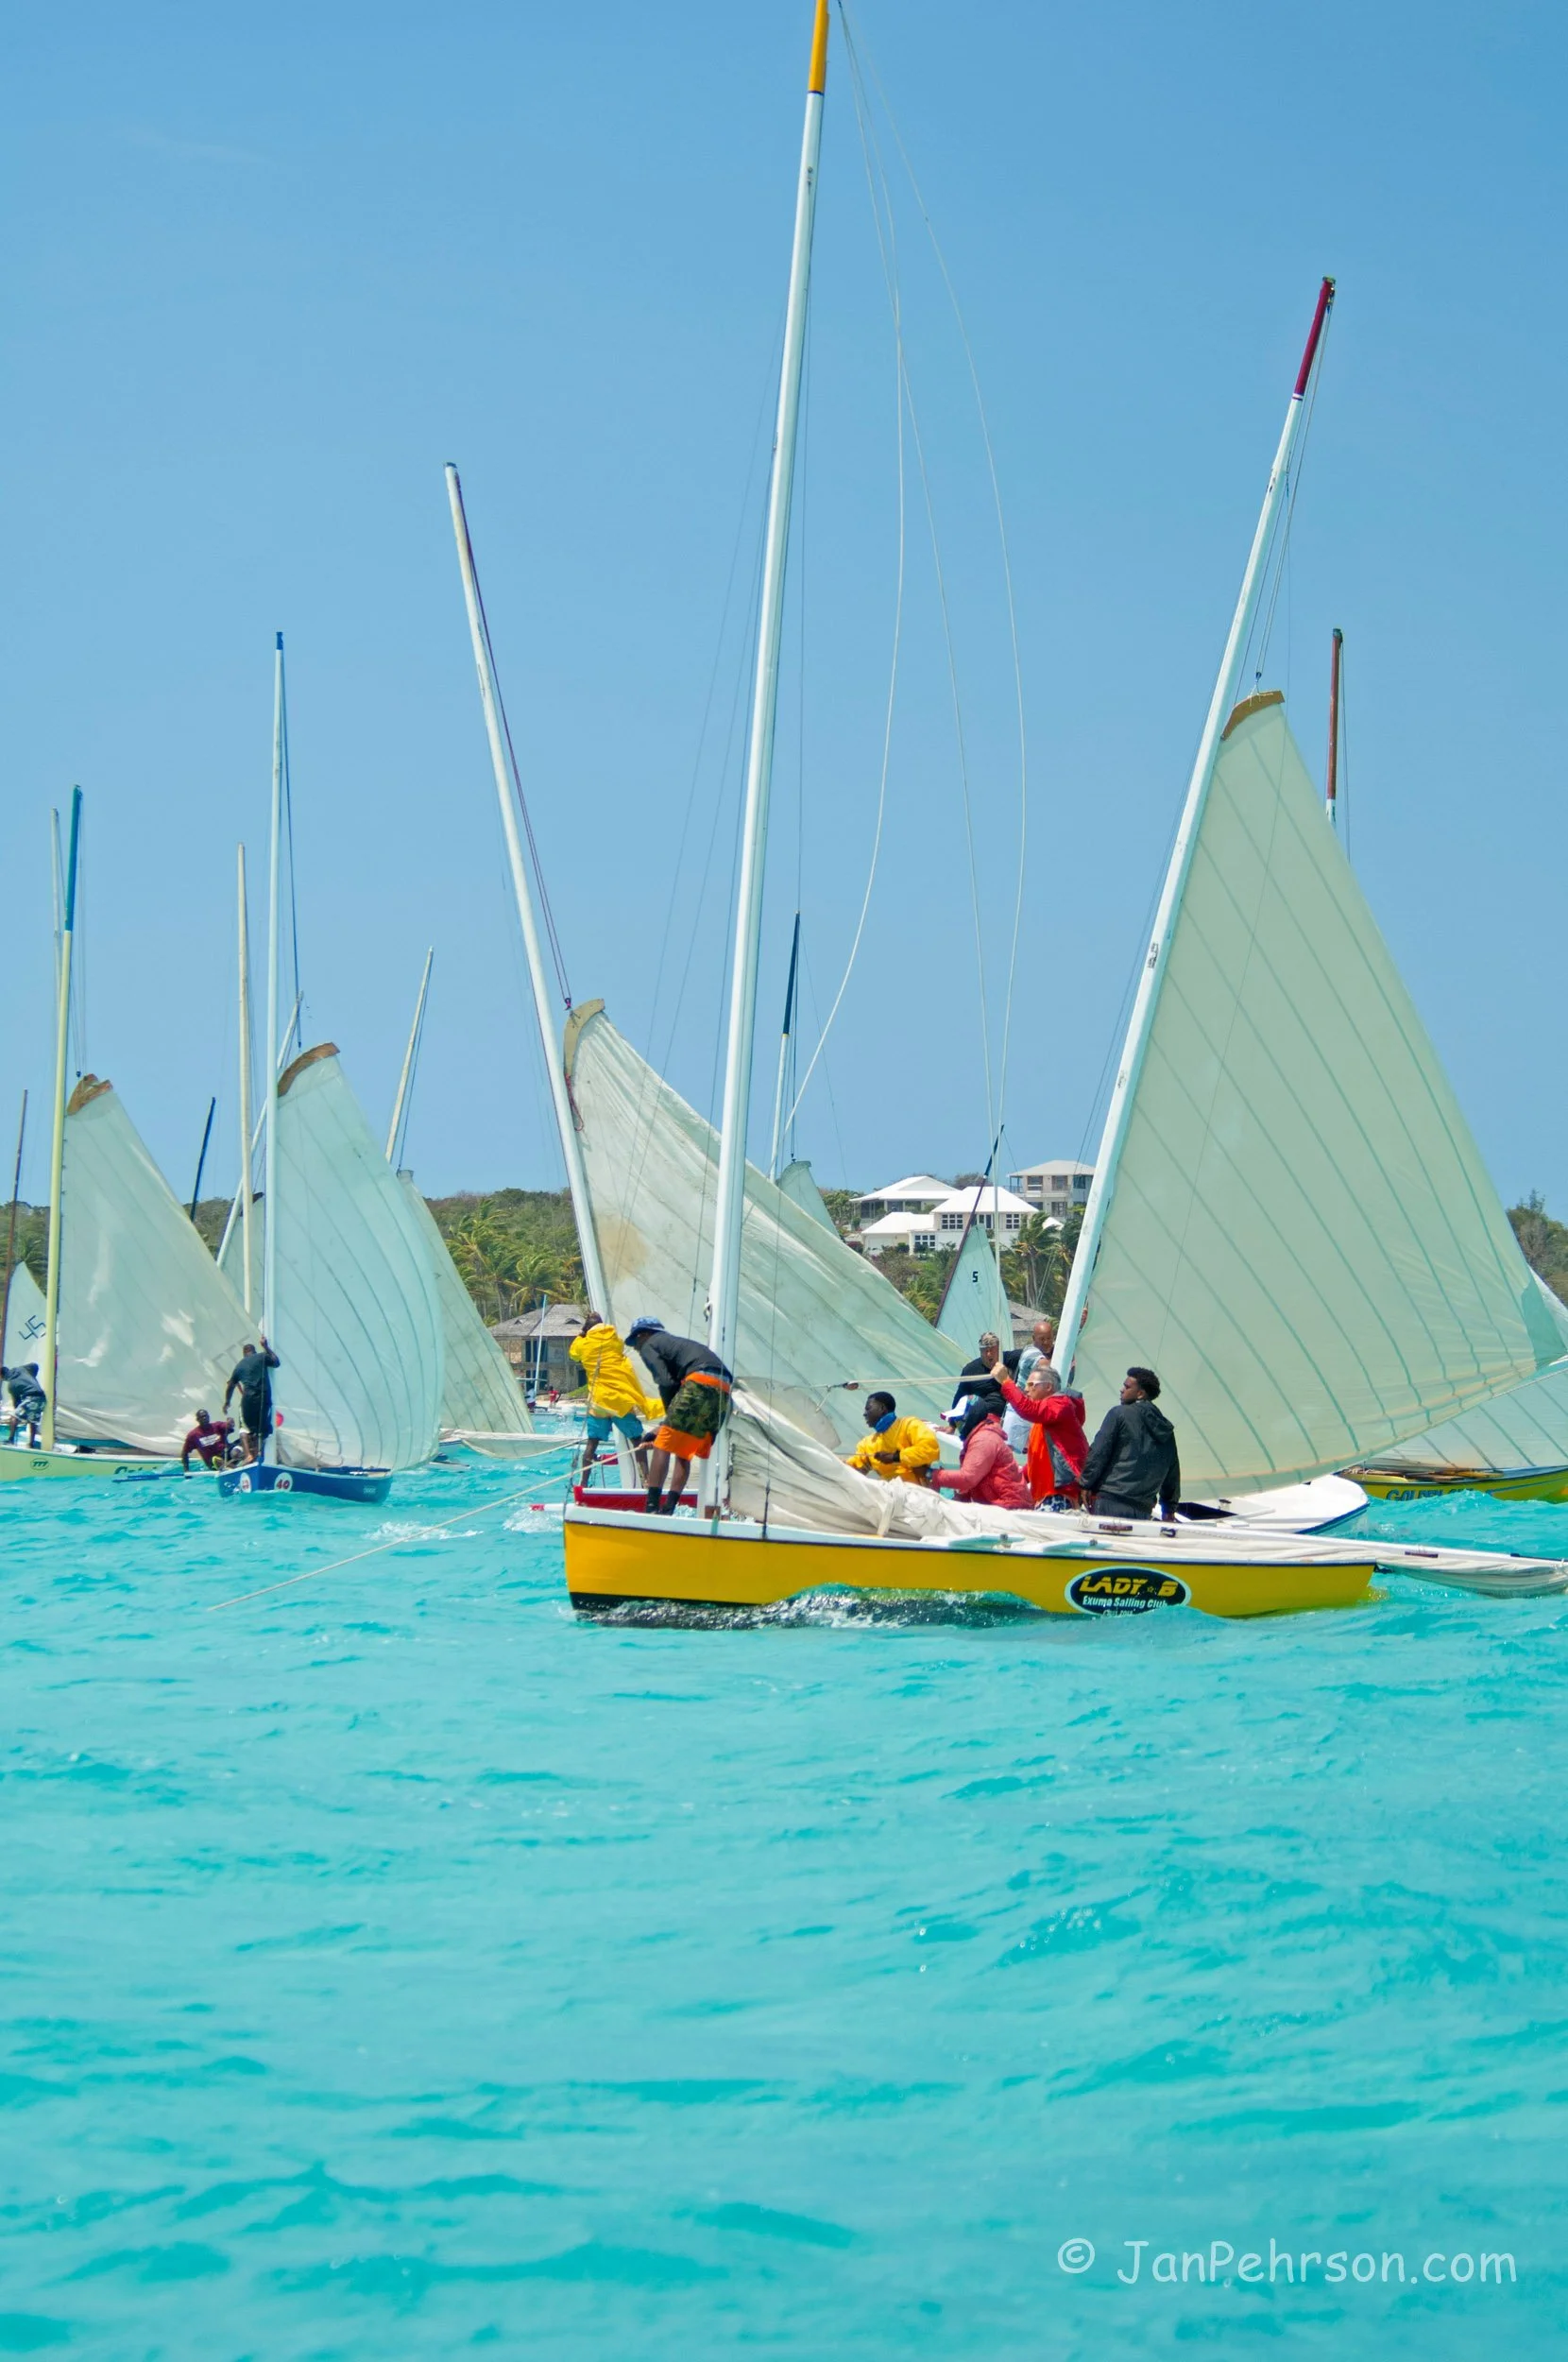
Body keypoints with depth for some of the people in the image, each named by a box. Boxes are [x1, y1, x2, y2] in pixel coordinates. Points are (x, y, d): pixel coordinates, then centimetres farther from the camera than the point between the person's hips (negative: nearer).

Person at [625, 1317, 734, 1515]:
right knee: (684, 1452, 17)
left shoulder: (649, 1346, 12)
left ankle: (652, 1507, -13)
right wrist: (667, 1425, 30)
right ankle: (668, 1510, 12)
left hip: (700, 1382, -8)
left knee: (662, 1446, -4)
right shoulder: (675, 1342, 37)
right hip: (724, 1389, 8)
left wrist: (669, 1418, 10)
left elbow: (666, 1383, -2)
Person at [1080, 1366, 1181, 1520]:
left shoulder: (1120, 1414, 0)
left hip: (1111, 1501, -6)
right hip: (1144, 1508, 6)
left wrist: (1087, 1484, 2)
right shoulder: (1166, 1429, 17)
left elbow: (1098, 1452, -5)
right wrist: (1169, 1507, 28)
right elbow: (1173, 1472, 21)